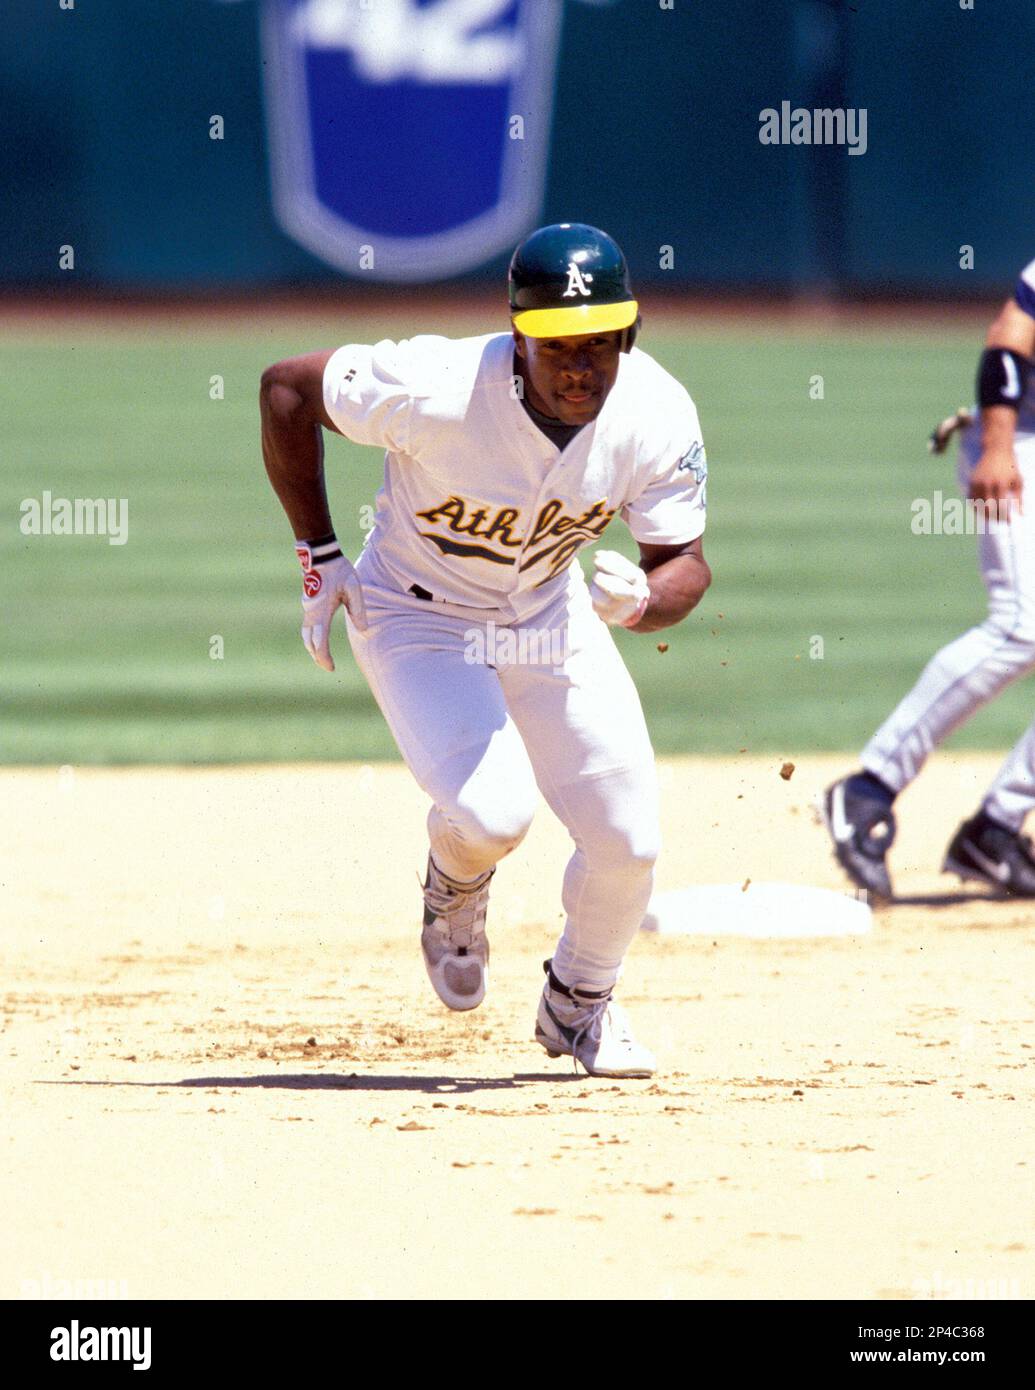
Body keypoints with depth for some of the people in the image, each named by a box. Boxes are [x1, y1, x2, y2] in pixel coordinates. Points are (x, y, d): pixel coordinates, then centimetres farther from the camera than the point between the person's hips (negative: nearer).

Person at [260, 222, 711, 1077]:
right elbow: (287, 387, -20)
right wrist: (320, 556, -15)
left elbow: (688, 565, -14)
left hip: (551, 613, 4)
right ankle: (454, 896, 13)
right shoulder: (439, 390, -34)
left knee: (629, 843, -3)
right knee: (491, 810, -27)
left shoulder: (657, 417, -23)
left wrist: (643, 599, -39)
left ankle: (579, 1006, 29)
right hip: (418, 615, -4)